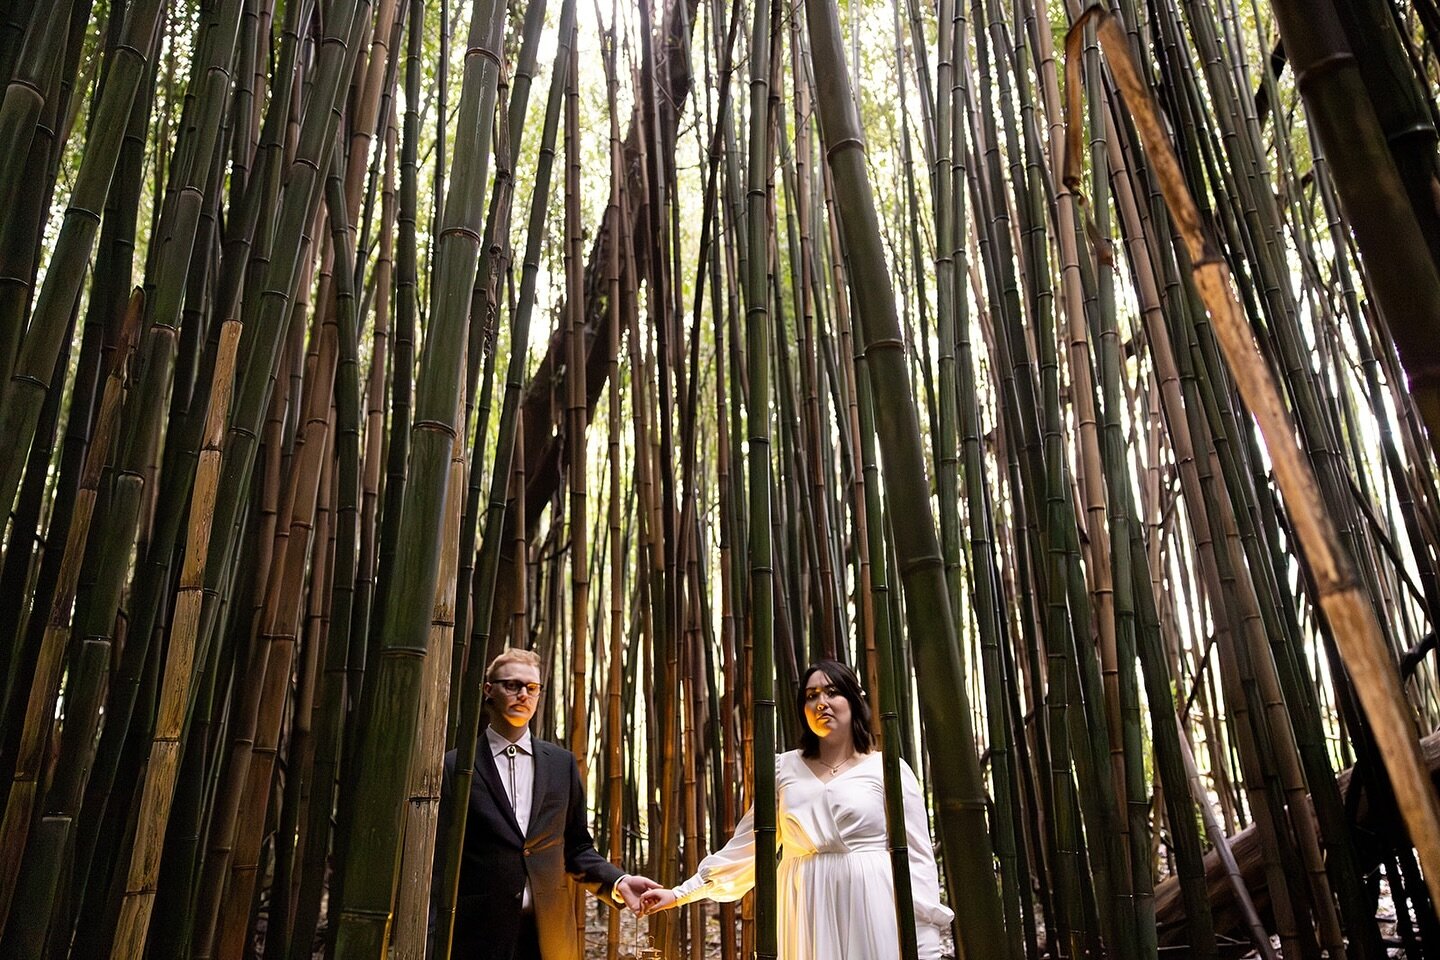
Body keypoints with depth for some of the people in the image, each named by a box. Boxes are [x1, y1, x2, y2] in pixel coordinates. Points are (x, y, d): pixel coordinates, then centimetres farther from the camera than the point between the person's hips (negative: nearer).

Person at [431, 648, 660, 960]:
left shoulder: (562, 764, 8)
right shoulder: (455, 766, -1)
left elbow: (576, 849, 11)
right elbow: (440, 860, -2)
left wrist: (618, 882, -6)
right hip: (479, 935, -3)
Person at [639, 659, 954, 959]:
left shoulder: (888, 769, -1)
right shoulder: (786, 768, 8)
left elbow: (915, 857, -3)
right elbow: (744, 845, 10)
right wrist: (681, 893, 5)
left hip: (871, 908, -2)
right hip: (806, 914, 3)